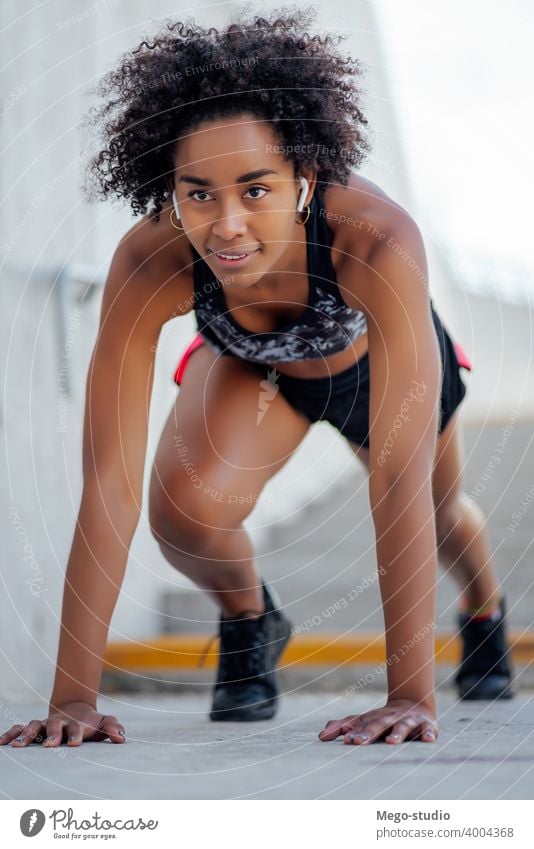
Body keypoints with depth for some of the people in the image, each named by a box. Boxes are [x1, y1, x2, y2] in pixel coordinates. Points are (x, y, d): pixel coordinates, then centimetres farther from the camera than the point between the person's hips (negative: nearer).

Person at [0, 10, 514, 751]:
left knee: (441, 511, 25)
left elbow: (401, 480, -49)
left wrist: (412, 697, -51)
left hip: (379, 357, 0)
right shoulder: (147, 265, -41)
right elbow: (109, 483, -41)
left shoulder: (379, 241, -48)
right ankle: (248, 622, 9)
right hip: (252, 364, 0)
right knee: (186, 509, -28)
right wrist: (73, 698, -42)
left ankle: (484, 614, 64)